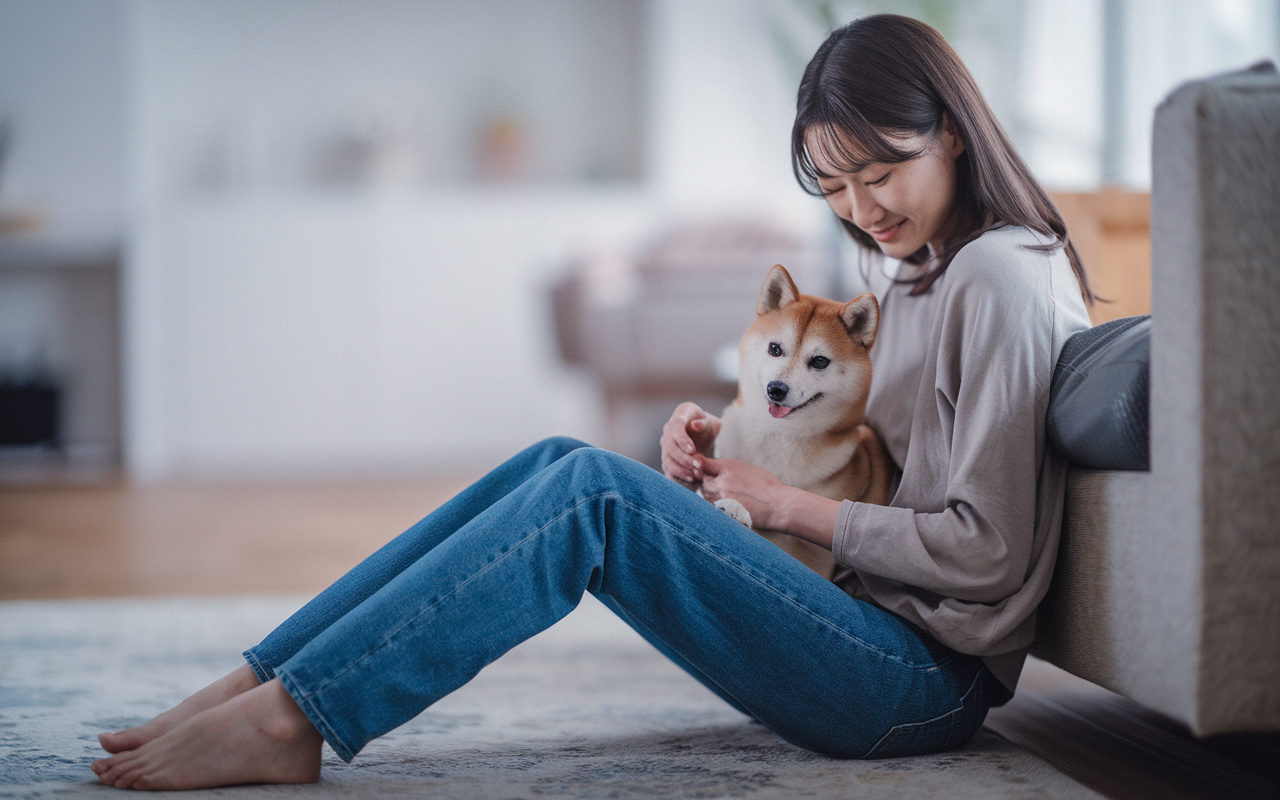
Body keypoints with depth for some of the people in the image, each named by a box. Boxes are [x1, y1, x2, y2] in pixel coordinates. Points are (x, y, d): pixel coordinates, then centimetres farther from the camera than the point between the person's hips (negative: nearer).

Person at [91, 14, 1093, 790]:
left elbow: (984, 550, -17)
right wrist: (727, 447, 2)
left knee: (593, 491, -23)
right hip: (880, 640, 9)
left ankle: (288, 718, -23)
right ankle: (258, 682, -10)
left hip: (930, 679, -9)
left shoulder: (1002, 277, -12)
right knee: (562, 465, -6)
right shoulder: (915, 265, 17)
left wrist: (795, 507, -9)